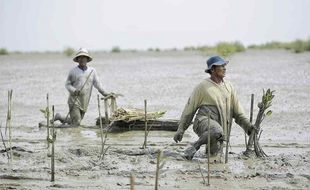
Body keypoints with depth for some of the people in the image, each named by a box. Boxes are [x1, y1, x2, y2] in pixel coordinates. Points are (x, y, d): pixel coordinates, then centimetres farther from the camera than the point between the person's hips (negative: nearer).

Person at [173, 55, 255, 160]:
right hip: (204, 121, -5)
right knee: (217, 131, -37)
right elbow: (189, 109, 2)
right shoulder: (202, 86, -2)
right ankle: (194, 146, -18)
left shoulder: (229, 86, 13)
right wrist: (180, 130, 1)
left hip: (220, 125, 5)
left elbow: (237, 110, 15)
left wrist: (247, 124, 1)